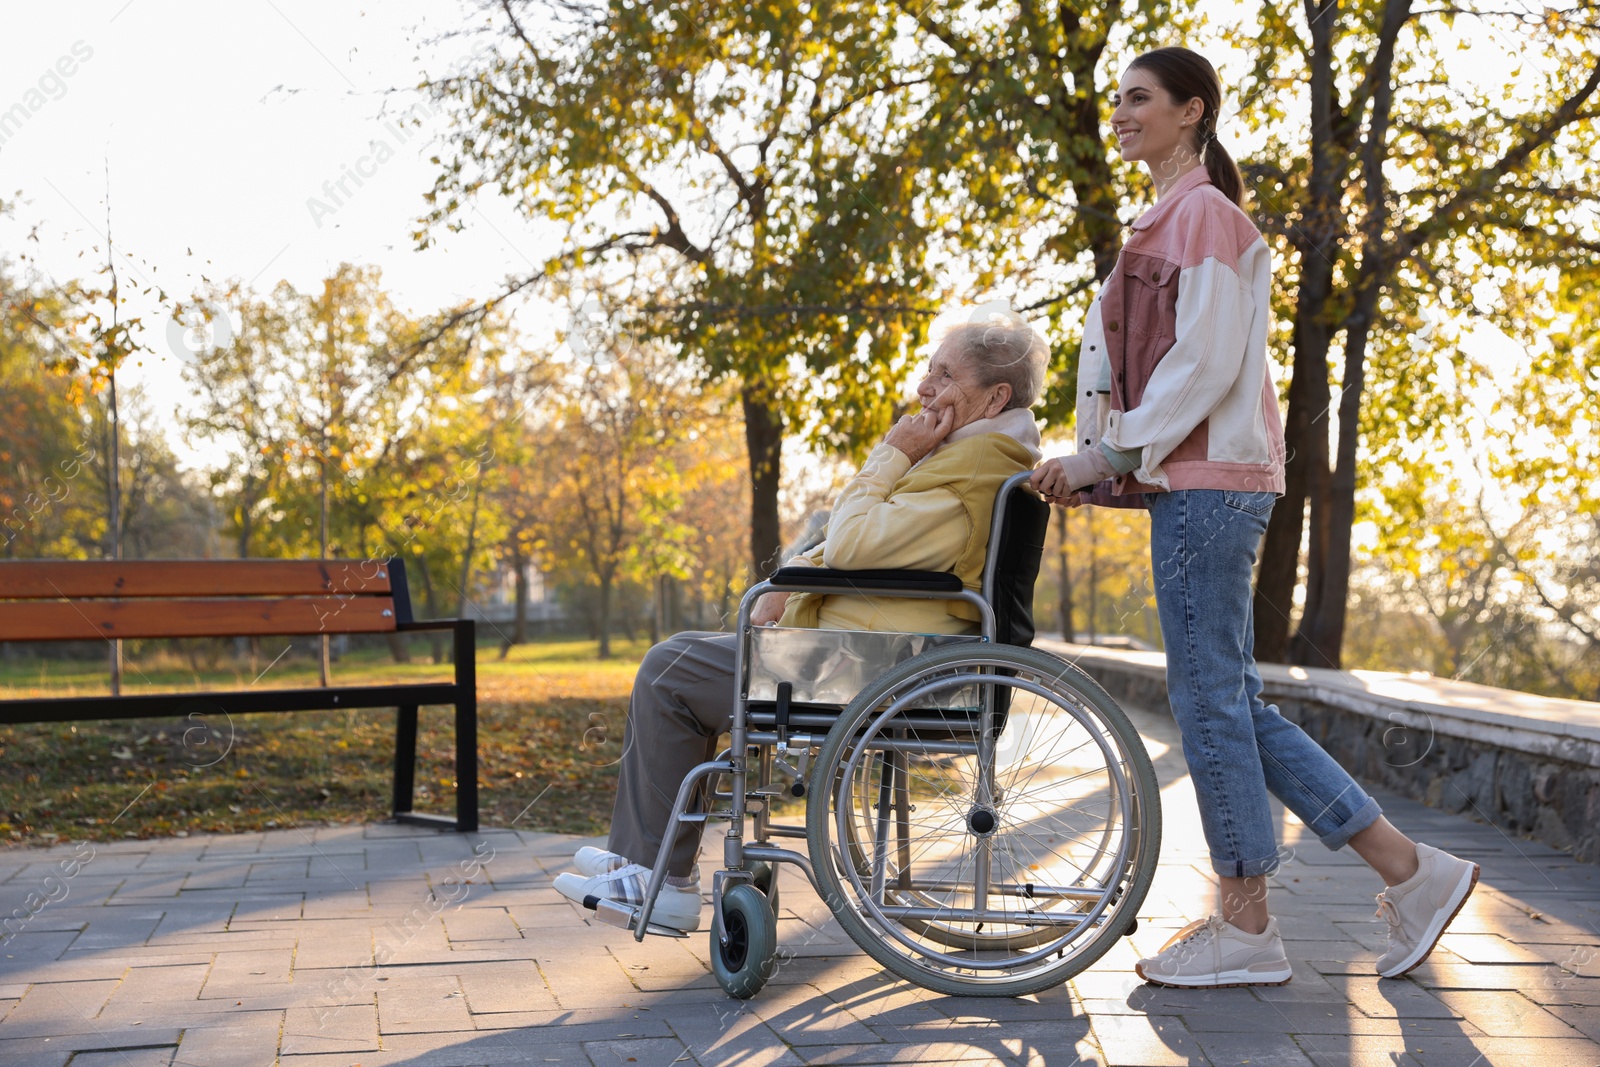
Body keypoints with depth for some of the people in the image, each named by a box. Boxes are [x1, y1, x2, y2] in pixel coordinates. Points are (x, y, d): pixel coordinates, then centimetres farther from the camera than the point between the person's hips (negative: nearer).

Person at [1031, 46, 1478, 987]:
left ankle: (1245, 928, 7)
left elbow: (1205, 363, -15)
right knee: (1232, 704, 10)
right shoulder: (1170, 221, 22)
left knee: (1210, 697, -4)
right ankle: (1410, 871, 15)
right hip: (1195, 483, 10)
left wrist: (1107, 454, -14)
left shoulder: (1204, 213, -7)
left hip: (1209, 482, -10)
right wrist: (1102, 463, 11)